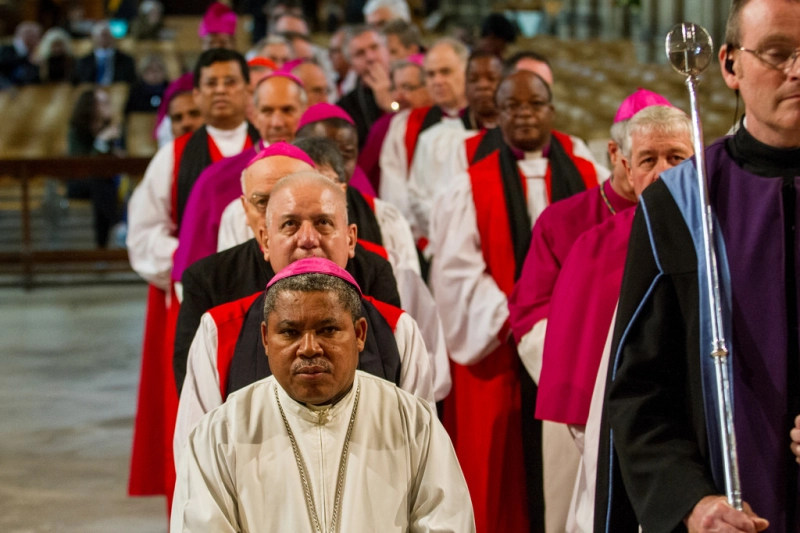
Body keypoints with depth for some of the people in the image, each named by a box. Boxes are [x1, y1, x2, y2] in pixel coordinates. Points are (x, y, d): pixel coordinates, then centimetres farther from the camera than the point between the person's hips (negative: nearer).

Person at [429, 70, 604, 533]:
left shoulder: (592, 181, 8)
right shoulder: (471, 189, 4)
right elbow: (457, 272, -3)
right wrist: (514, 319, -11)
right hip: (500, 353, -1)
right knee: (501, 480, 2)